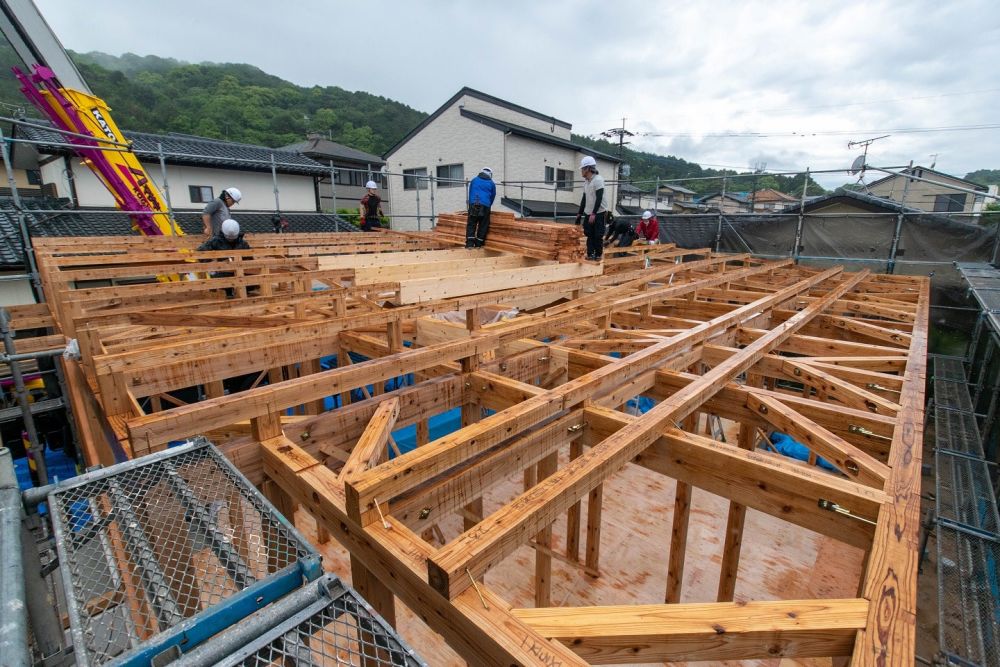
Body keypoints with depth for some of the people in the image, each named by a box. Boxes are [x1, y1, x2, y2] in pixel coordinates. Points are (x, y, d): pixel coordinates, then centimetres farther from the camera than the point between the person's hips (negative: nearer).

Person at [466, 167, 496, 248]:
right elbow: (492, 197, 23)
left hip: (473, 205, 1)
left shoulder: (474, 180, 19)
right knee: (483, 226, 6)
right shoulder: (491, 183, 16)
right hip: (485, 206, -1)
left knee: (471, 225, 1)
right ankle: (478, 244, 6)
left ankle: (469, 244, -10)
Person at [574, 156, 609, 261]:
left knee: (598, 236, -1)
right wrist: (579, 213, 17)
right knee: (589, 235, 7)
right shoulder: (586, 182, 10)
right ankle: (590, 254, 14)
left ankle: (598, 255, 10)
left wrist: (594, 214, -24)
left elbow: (599, 198, -20)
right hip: (588, 213, 7)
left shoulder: (598, 180, -15)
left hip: (599, 213, -7)